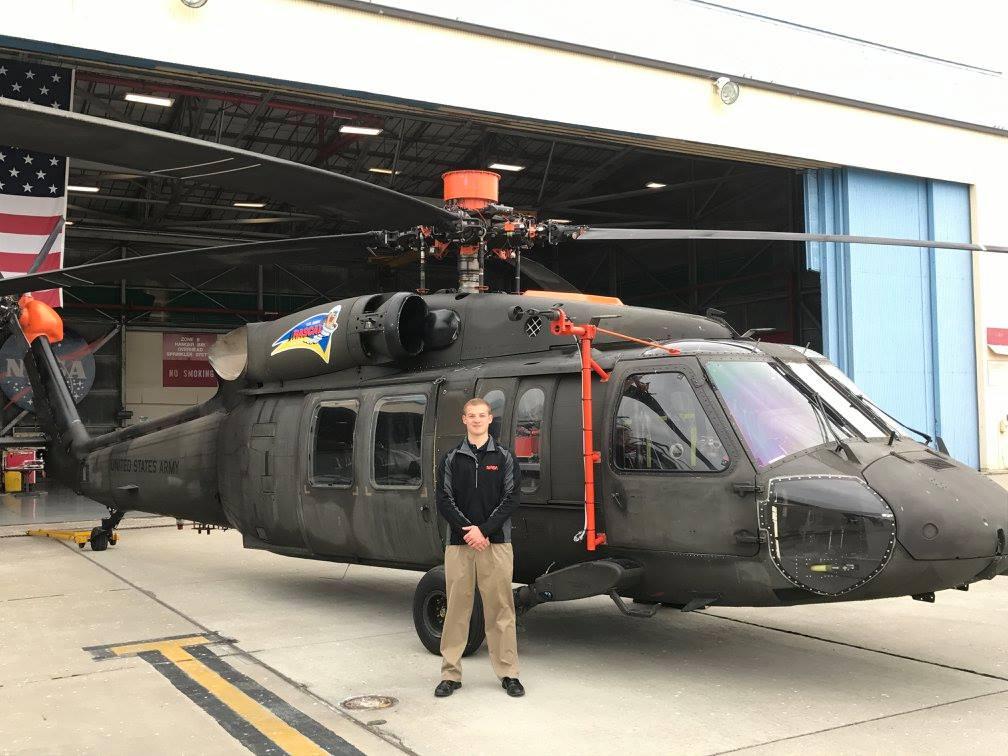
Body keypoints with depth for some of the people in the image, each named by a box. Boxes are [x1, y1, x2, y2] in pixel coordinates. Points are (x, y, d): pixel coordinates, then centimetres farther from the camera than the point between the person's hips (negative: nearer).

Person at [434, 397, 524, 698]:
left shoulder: (504, 457, 6)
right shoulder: (452, 459, 10)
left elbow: (511, 499, -1)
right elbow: (444, 501, 3)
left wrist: (484, 530, -11)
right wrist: (469, 529, -10)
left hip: (496, 542, -1)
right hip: (459, 544, 1)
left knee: (500, 608, 1)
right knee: (456, 608, 3)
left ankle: (508, 673, 9)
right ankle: (451, 674, 11)